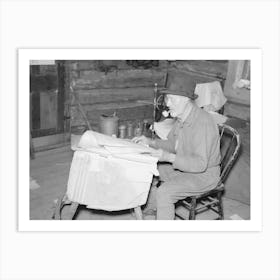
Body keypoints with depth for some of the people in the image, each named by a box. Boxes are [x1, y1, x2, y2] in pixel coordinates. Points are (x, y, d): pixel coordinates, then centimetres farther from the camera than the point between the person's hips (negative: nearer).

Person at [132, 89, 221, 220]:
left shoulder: (203, 122, -29)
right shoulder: (181, 117, -1)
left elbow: (200, 164, -31)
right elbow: (172, 144, 13)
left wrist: (169, 157, -36)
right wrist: (151, 142, -3)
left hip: (204, 174, -9)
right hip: (183, 167, 9)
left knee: (164, 192, -26)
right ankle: (151, 209, 29)